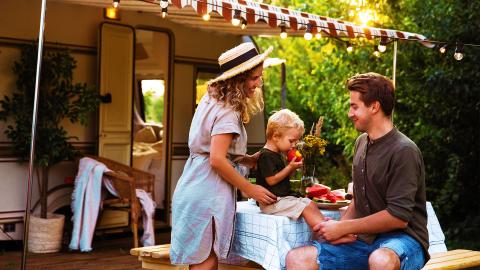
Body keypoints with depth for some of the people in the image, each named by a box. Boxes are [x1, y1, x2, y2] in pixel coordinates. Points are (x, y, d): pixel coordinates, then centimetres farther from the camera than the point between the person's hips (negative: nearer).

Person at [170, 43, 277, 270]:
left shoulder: (211, 100, 13)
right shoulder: (227, 113, -15)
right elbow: (217, 160, -22)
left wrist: (248, 160, 9)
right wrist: (250, 190, -14)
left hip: (193, 185, 9)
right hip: (208, 191, -9)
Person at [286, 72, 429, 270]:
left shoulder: (404, 151, -13)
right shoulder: (361, 143, 14)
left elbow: (398, 217, -18)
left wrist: (342, 228, -11)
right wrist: (339, 225, 2)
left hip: (402, 239, -7)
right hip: (364, 240, 7)